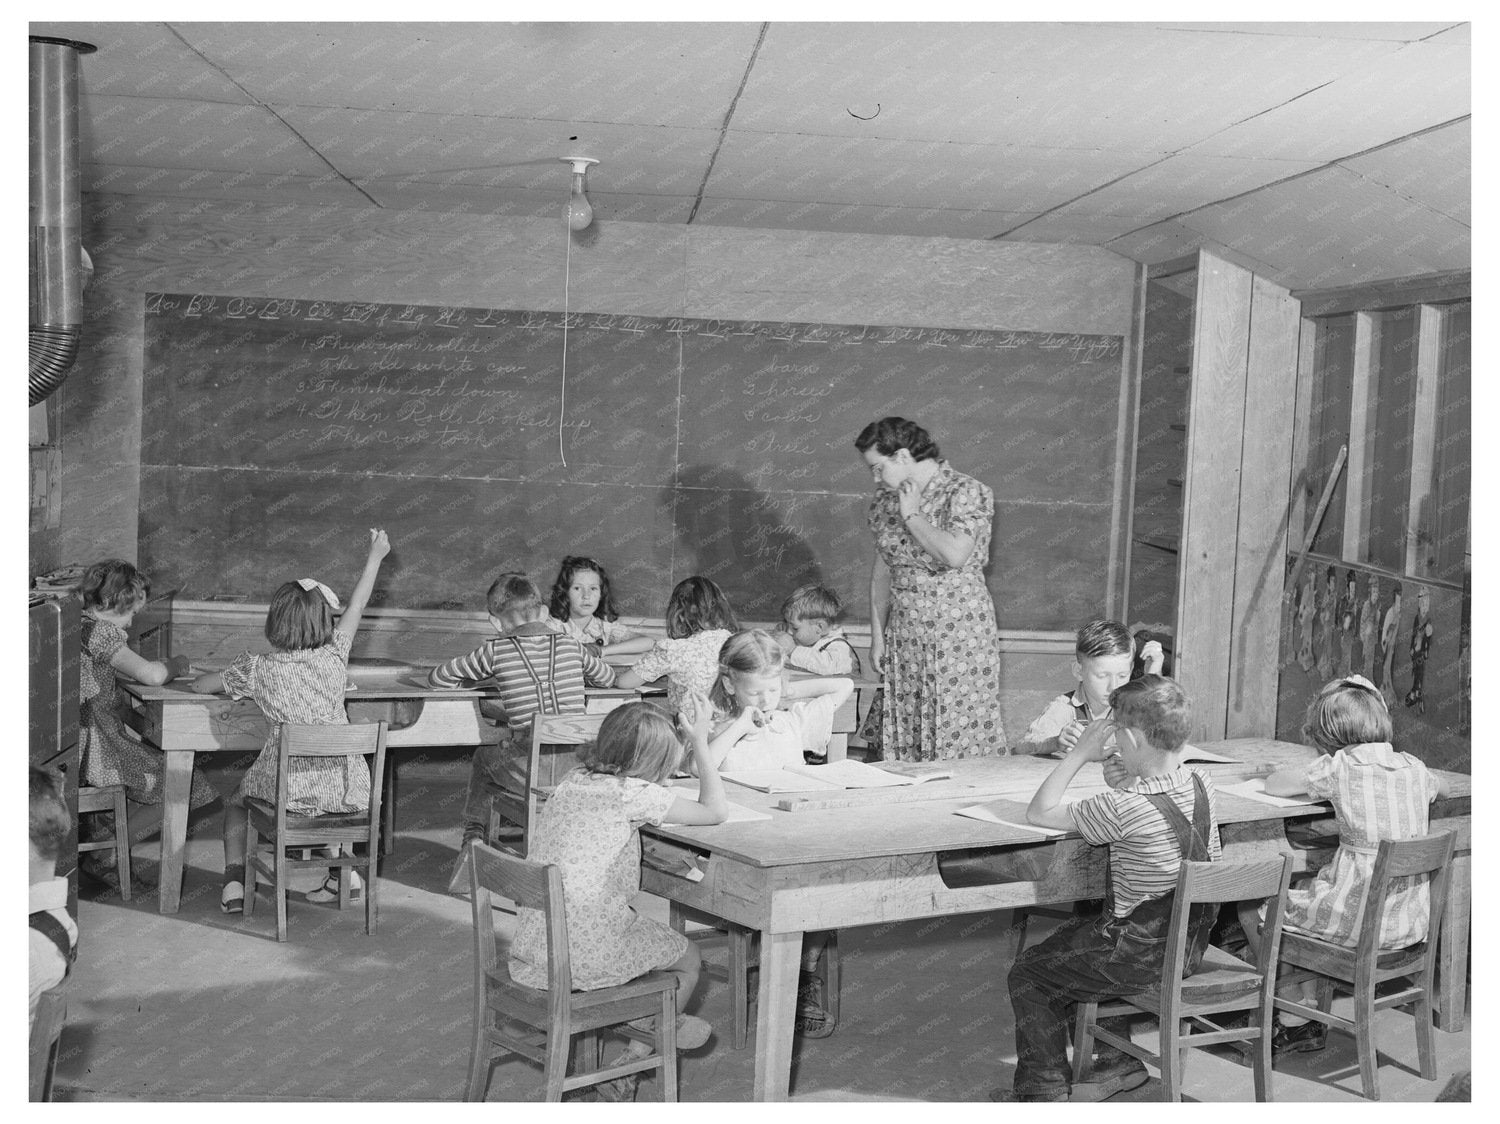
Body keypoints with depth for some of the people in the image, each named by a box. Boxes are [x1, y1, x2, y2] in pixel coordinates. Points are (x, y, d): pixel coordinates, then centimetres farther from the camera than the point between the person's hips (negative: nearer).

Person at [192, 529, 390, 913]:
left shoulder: (257, 669, -7)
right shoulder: (334, 658, -3)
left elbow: (200, 686, 8)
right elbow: (356, 607, 12)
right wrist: (375, 555, 24)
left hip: (289, 791, -2)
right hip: (346, 790, 2)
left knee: (237, 800, 29)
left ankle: (234, 879, 15)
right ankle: (344, 870, 31)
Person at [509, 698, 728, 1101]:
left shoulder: (573, 780, 8)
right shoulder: (632, 793, -13)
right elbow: (715, 811, -4)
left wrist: (677, 734, 21)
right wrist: (700, 742, 3)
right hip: (585, 955, -7)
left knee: (657, 938, 31)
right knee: (688, 961, 18)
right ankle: (621, 1073, 22)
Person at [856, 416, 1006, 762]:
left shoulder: (965, 493, -10)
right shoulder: (887, 498, 9)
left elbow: (954, 555, -27)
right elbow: (882, 570, 13)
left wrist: (912, 514, -15)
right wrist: (877, 635, 10)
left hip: (959, 635, -6)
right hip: (904, 638, 6)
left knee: (960, 738, -5)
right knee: (903, 743, 4)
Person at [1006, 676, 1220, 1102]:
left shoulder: (1123, 807, -28)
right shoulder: (1202, 785, -5)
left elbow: (1039, 812, -15)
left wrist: (1079, 754, -10)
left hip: (1144, 959, -8)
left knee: (1027, 973, 12)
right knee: (1075, 934, 31)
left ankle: (1045, 1091, 19)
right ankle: (1120, 1061, 35)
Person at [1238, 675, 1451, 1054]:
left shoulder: (1338, 767, -11)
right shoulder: (1413, 768, 5)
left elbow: (1273, 784, -1)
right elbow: (1444, 788, 29)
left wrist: (1317, 785, 17)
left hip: (1359, 922, -7)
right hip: (1411, 924, 7)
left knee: (1253, 910, 13)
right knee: (1303, 892, 31)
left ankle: (1295, 1021, 19)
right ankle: (1311, 1005, 33)